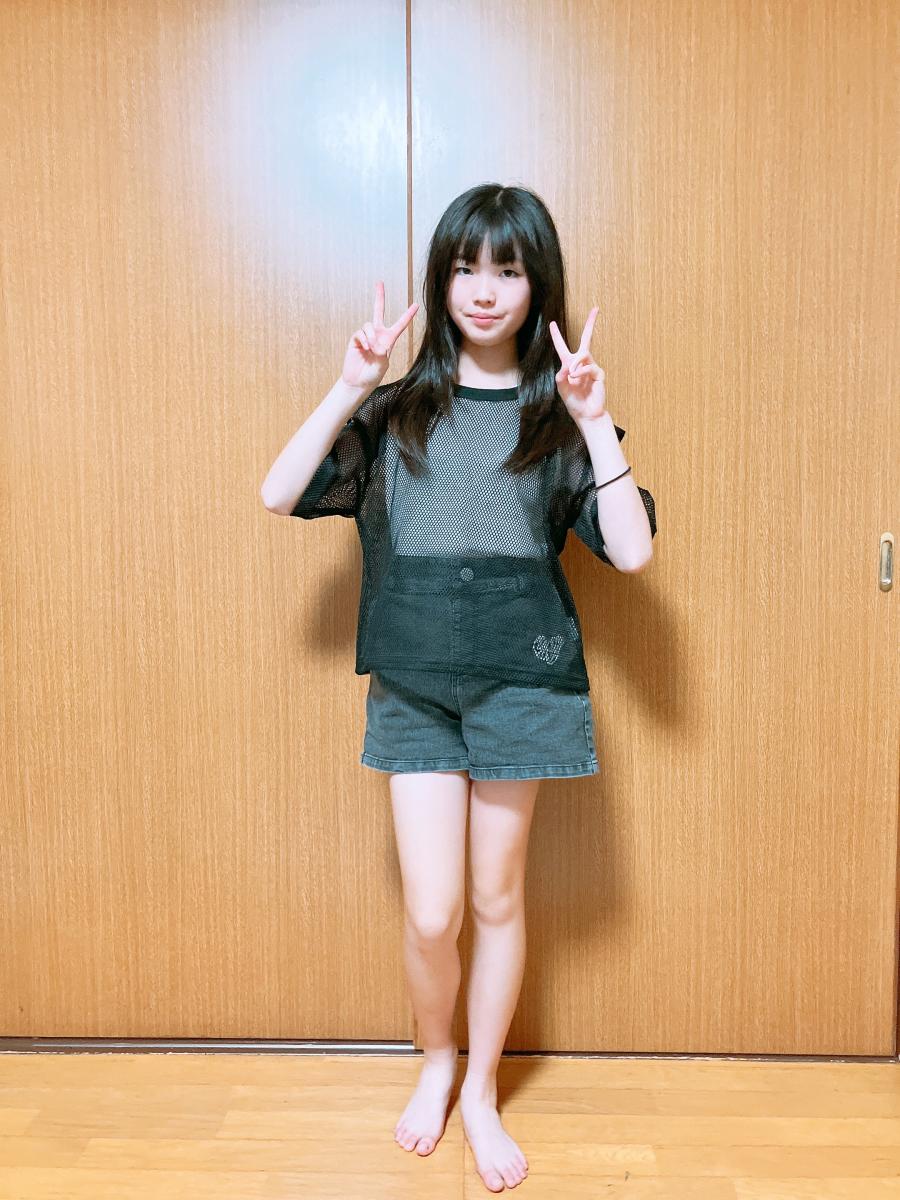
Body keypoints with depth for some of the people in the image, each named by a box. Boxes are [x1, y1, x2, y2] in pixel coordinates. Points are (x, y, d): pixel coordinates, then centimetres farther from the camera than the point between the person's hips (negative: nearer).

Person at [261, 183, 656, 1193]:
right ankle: (435, 1059, 32)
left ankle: (481, 1090, 33)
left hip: (522, 682, 0)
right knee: (431, 913, 0)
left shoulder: (560, 418, 3)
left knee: (498, 900, 10)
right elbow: (279, 497, -4)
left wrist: (592, 418, -15)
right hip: (414, 686, 1)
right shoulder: (396, 412, 6)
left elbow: (632, 552, -9)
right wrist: (349, 387, -11)